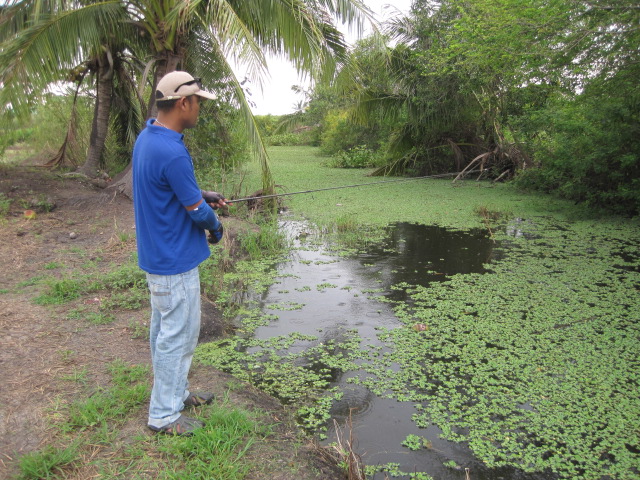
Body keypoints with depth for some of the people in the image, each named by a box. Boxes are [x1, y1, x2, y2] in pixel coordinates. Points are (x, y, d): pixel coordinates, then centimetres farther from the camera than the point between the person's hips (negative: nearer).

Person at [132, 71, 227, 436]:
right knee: (178, 335, 4)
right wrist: (215, 225, 3)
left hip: (158, 255, 10)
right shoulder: (173, 153, -27)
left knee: (165, 329, 20)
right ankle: (164, 414, 20)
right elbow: (197, 211, -18)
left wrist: (202, 195, 7)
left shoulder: (146, 138, 4)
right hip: (175, 261, -10)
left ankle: (176, 392, 38)